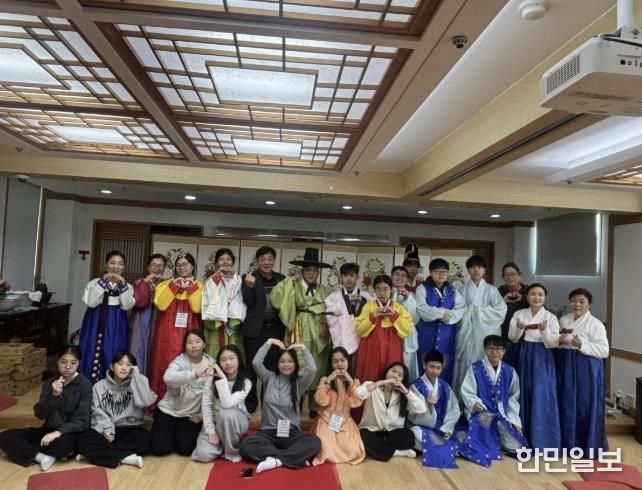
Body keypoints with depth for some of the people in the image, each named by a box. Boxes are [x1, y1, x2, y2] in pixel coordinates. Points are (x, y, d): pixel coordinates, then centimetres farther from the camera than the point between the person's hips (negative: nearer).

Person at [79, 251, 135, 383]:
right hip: (96, 325, 0)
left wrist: (122, 285, -18)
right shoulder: (95, 282, 4)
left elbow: (127, 306, -8)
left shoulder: (127, 286, 8)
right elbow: (91, 303, -11)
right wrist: (103, 281, -15)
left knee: (111, 358, 3)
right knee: (92, 356, 1)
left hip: (116, 328, 1)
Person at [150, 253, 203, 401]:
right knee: (166, 366, -1)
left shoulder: (198, 286, 8)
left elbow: (197, 308, -9)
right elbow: (160, 305, -7)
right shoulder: (166, 284, 10)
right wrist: (174, 286, -10)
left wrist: (192, 287, -11)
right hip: (168, 333, 1)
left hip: (189, 333, -1)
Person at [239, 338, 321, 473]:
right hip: (268, 432, 1)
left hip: (291, 433, -1)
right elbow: (256, 363, -11)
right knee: (246, 445, -30)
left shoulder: (299, 383, 3)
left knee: (314, 442, -30)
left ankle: (275, 459, -29)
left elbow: (312, 369, -16)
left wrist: (303, 348, -8)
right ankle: (295, 457, -27)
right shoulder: (269, 378, 5)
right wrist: (269, 342, -7)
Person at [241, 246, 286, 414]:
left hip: (275, 329, 3)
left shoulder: (281, 279, 8)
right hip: (255, 329, -2)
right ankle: (250, 403, 19)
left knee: (272, 367, 8)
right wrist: (250, 286, -26)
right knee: (252, 367, 6)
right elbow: (248, 302, -11)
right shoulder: (249, 278, -1)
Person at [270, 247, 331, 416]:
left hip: (318, 335, 3)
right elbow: (275, 298, -9)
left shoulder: (325, 291, 13)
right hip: (299, 333, -2)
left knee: (317, 370, 6)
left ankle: (314, 407, 20)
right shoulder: (294, 287, 5)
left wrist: (326, 324, -8)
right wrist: (289, 281, -8)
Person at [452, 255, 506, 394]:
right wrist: (470, 312, -8)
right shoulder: (462, 290, 7)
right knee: (466, 369, -1)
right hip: (467, 335, 0)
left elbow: (501, 310, -4)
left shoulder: (491, 290, 8)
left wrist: (479, 311, -6)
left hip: (487, 335, 0)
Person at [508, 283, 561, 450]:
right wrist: (519, 329, -19)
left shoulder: (550, 317, -3)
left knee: (542, 397, -4)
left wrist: (544, 331, -25)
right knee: (524, 395, 8)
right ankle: (525, 438, 21)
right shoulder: (519, 314, 3)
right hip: (524, 356, 2)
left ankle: (542, 440, 9)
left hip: (542, 358, -2)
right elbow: (512, 338, 1)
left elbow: (553, 343, -7)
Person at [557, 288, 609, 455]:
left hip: (586, 368, -5)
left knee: (586, 406, 0)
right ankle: (568, 443, 24)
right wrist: (558, 341, -5)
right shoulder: (563, 320, 9)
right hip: (565, 366, 5)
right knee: (566, 404, 10)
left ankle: (589, 446, 15)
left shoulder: (595, 324, -7)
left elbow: (604, 350, -12)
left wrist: (581, 344, -22)